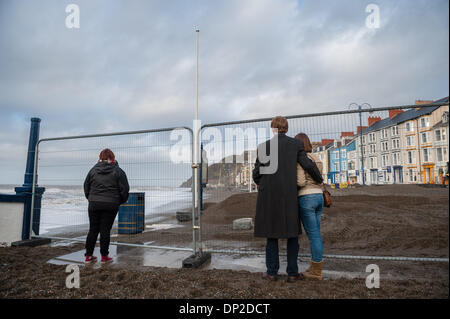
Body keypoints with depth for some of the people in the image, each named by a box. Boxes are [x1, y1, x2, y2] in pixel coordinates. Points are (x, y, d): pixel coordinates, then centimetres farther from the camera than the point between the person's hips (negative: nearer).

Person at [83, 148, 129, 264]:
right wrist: (120, 201, 13)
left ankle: (88, 256, 16)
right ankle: (104, 256, 11)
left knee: (93, 230, 11)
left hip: (94, 204, 3)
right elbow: (125, 189, -2)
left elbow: (86, 187, 12)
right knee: (105, 230, 3)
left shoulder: (93, 170, 7)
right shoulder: (118, 171, -1)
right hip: (110, 205, -2)